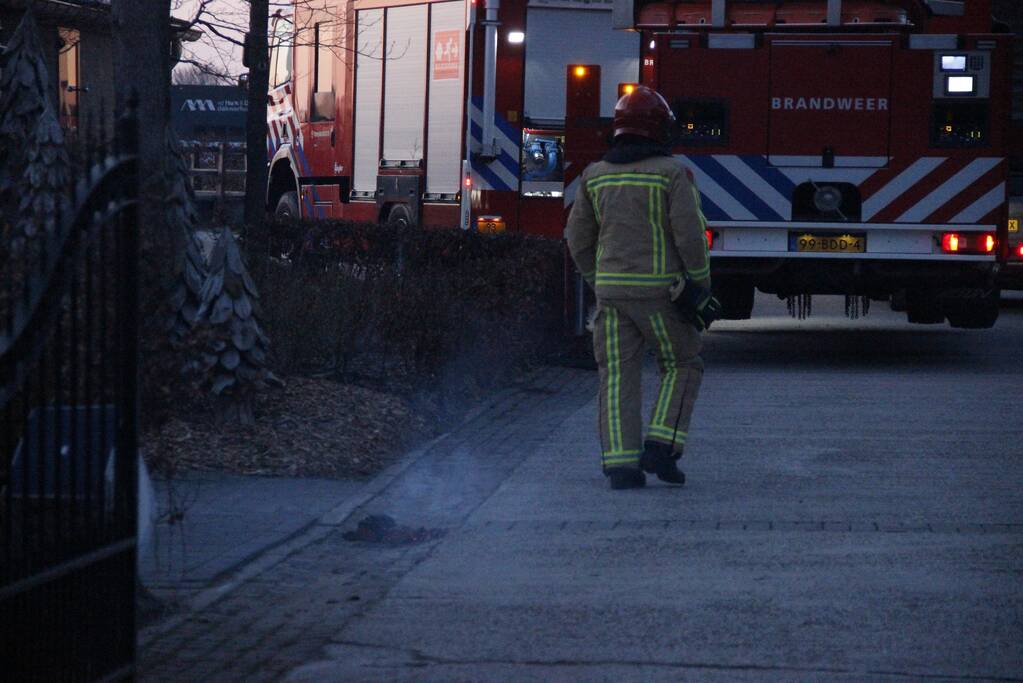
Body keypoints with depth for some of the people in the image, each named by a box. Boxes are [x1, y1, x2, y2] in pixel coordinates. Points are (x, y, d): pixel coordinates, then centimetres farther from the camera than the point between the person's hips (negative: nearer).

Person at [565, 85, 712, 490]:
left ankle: (621, 465, -4)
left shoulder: (596, 175, 7)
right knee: (682, 366, 13)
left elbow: (578, 237, 10)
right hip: (659, 290, -4)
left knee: (619, 377, 5)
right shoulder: (672, 173, -7)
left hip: (612, 290, 4)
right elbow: (690, 233, -14)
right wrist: (702, 284, -2)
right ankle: (660, 448, -1)